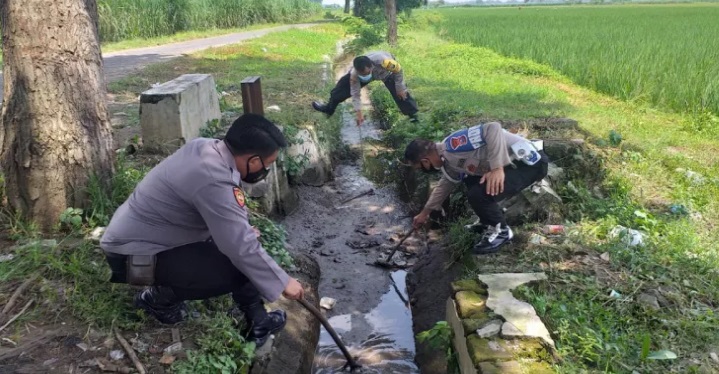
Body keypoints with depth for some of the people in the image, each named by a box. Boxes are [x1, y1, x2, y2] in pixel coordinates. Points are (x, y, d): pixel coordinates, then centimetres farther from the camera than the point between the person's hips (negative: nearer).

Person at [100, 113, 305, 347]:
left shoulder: (207, 147, -6)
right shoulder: (213, 181, -32)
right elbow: (242, 249, -27)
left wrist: (242, 229, 8)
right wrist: (282, 282, -16)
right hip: (133, 254, -9)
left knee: (236, 236, 4)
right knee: (239, 268, -19)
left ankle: (256, 320, 11)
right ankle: (160, 297, 4)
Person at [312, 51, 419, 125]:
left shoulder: (385, 62, -51)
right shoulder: (354, 73, -39)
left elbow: (398, 71, -29)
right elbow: (355, 94, -26)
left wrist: (400, 88, -18)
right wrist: (358, 113, -29)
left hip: (387, 71, -2)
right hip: (372, 70, 2)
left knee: (401, 93, -15)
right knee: (344, 86, 0)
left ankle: (413, 115, 8)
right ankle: (329, 108, 18)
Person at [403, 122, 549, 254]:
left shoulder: (453, 146, -22)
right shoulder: (449, 162, 10)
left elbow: (493, 128, -30)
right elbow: (445, 185, 27)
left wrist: (497, 167, -33)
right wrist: (425, 212, 37)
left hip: (529, 162, -10)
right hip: (511, 163, 10)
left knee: (477, 195, -22)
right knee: (470, 181, 23)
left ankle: (501, 231, 3)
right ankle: (490, 221, 26)